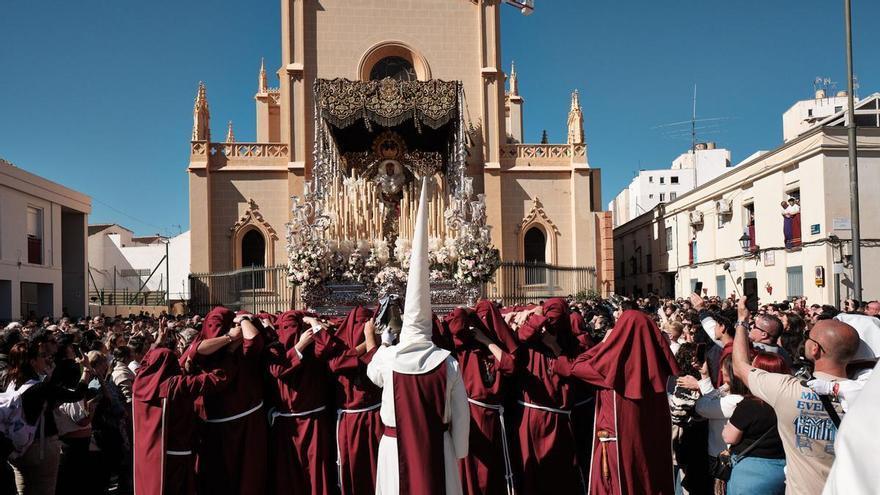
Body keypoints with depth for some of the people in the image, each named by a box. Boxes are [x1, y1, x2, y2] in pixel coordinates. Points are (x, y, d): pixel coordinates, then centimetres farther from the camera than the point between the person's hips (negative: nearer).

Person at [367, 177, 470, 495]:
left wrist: (383, 341, 21)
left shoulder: (386, 357, -14)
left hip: (396, 445, 0)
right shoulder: (447, 361, -13)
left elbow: (373, 375, 12)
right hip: (438, 445, 0)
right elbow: (460, 412, -4)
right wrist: (459, 451, 10)